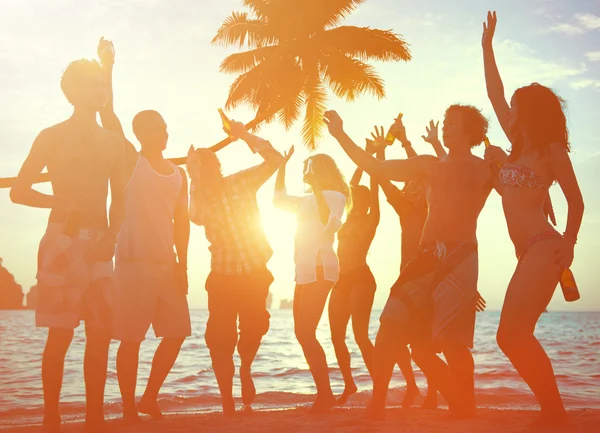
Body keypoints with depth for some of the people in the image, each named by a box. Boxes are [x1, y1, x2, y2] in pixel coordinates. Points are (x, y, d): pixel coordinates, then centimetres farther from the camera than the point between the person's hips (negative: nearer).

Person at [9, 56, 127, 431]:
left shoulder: (114, 142, 14)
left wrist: (112, 235, -1)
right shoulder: (52, 137, 2)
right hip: (63, 240, -4)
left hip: (99, 244, 4)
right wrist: (62, 202, -16)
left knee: (101, 332, 1)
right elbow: (19, 191, -1)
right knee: (61, 333, -6)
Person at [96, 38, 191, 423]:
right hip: (134, 262, -5)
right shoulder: (130, 162, 1)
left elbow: (181, 221, 14)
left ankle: (150, 399, 22)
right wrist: (107, 66, -9)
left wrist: (183, 264, 6)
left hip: (167, 264, 5)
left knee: (176, 333, 6)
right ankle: (129, 409, 8)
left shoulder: (178, 173, 14)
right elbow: (107, 114, -8)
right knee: (131, 338, -4)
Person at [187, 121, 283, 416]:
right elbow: (196, 217, -23)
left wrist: (245, 136, -14)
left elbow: (274, 159, -9)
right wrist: (194, 179, -21)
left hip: (255, 273, 0)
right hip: (223, 277, 0)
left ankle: (246, 369, 25)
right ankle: (227, 404, 8)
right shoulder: (200, 197, -1)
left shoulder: (242, 182, 0)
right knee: (221, 339, -5)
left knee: (255, 326, -9)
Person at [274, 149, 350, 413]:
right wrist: (282, 165, 25)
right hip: (304, 270, 9)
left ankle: (325, 394, -12)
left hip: (319, 269, -9)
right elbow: (279, 199, 31)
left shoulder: (334, 196, -4)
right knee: (303, 333, 7)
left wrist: (316, 187, -24)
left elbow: (329, 224, -22)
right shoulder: (308, 200, 21)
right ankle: (324, 394, 11)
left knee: (306, 332, -16)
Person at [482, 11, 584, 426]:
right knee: (515, 337, 2)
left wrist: (569, 245, -3)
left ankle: (555, 414, -11)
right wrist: (487, 46, 27)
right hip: (528, 251, 8)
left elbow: (576, 201, 2)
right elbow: (495, 94, 22)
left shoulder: (551, 150, -2)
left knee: (512, 335, -18)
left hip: (544, 249, -8)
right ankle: (553, 412, 8)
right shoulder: (518, 145, 16)